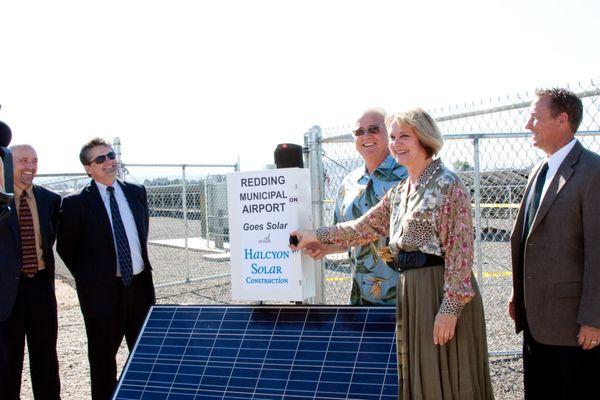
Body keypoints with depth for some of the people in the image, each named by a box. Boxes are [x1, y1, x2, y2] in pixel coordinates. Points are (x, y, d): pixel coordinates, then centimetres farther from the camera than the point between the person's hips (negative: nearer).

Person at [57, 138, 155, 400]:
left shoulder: (137, 192, 5)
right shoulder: (76, 203, -9)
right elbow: (65, 247, -1)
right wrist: (87, 278, 1)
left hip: (140, 284, 4)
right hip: (102, 290, -4)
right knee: (103, 358, 8)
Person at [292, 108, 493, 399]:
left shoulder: (448, 185, -9)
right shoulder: (399, 193, 15)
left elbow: (460, 252, -14)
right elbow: (363, 227, 21)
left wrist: (450, 307, -19)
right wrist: (316, 236, 14)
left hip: (443, 291, -8)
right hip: (410, 293, 8)